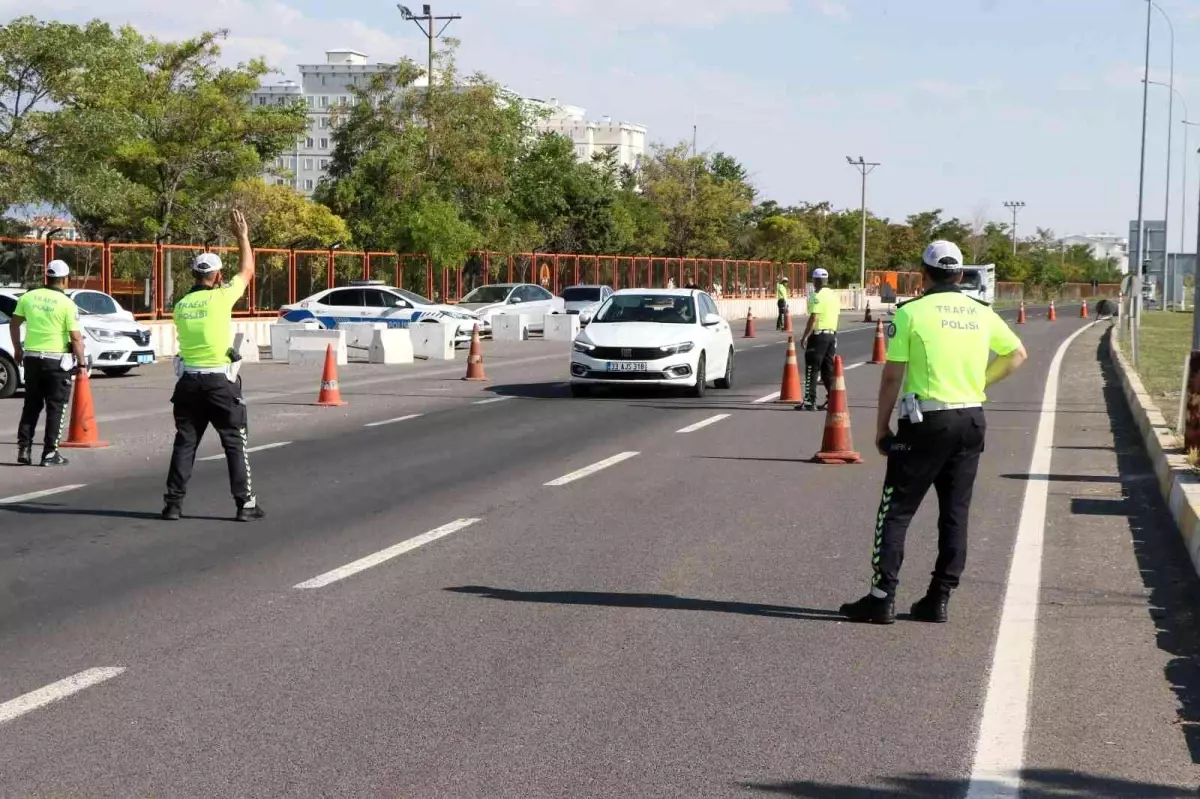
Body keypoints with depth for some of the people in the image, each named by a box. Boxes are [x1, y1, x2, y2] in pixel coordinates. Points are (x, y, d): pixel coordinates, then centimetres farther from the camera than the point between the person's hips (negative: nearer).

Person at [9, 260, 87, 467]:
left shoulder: (28, 297, 3)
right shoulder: (67, 304, -11)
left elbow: (14, 324, 11)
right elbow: (75, 337, -14)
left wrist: (17, 349, 23)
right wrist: (82, 362, -5)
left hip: (31, 357, 5)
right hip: (56, 360, -5)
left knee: (31, 405, 15)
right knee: (56, 407, 4)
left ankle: (24, 449, 13)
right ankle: (50, 453, 2)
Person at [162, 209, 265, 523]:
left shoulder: (181, 305, 5)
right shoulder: (221, 298, -8)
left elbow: (186, 338, 13)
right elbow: (247, 271, 5)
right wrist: (242, 236, 16)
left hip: (189, 381, 4)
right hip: (220, 381, -4)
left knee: (185, 442, 10)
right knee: (235, 443, 3)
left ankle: (174, 502, 8)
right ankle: (245, 504, 2)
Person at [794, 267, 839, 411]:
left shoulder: (817, 296, -13)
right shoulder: (834, 296, 13)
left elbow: (813, 318, -20)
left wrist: (805, 337, -19)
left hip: (819, 334, -8)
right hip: (832, 334, 8)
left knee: (812, 369, -4)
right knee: (828, 369, 12)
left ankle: (809, 401, -6)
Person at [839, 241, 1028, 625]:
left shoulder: (911, 312, -7)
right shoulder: (982, 313, 8)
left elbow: (892, 376, -7)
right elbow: (1017, 354, 19)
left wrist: (881, 427, 1)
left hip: (927, 423, -5)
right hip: (971, 421, 5)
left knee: (896, 510, 2)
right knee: (955, 513, 11)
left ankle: (882, 597, -2)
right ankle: (939, 599, 12)